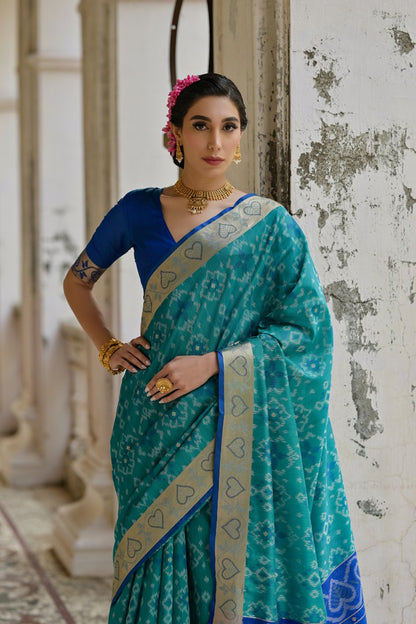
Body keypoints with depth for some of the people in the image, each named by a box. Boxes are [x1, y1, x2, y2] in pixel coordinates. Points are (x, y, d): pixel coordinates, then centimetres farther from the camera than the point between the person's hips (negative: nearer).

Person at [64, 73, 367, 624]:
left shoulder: (270, 224, 1)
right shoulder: (139, 210, 7)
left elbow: (306, 328, -4)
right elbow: (77, 281, 21)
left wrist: (212, 364, -13)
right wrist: (109, 349, 7)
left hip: (238, 427, -1)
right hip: (157, 421, 2)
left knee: (239, 549, -1)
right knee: (159, 553, 4)